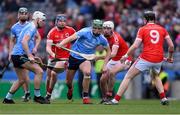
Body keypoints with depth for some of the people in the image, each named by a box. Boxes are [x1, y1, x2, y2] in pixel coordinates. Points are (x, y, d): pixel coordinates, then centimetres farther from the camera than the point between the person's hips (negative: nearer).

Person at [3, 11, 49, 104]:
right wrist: (30, 56, -27)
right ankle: (37, 96, -11)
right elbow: (24, 41, -24)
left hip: (16, 55, 10)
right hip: (19, 55, -10)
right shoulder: (31, 28, -12)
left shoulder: (33, 28, 18)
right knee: (39, 71, -16)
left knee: (21, 80, 16)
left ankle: (7, 99, 21)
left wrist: (35, 47, 11)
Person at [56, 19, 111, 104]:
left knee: (87, 72, -32)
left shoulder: (102, 39, -7)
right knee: (68, 81, 7)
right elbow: (71, 38, -30)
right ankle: (70, 89, 47)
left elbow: (108, 51, 9)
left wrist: (105, 65, 1)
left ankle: (85, 97, -19)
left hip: (85, 59, 1)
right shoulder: (85, 32, -19)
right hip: (74, 56, -1)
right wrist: (61, 44, -47)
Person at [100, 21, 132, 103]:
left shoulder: (115, 38, -28)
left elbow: (113, 54, -42)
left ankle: (109, 95, -28)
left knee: (111, 72, -33)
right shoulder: (106, 37, -4)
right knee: (103, 79, 1)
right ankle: (104, 98, 20)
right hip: (114, 60, 8)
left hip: (124, 60, -8)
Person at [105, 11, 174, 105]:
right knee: (156, 76, 34)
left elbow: (135, 46, -8)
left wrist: (126, 55, 5)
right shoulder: (162, 29, 9)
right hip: (159, 60, 4)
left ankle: (116, 100, 0)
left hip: (146, 59, -4)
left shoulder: (143, 29, -1)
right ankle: (164, 99, 18)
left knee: (128, 77, 6)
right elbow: (171, 45, 5)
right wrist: (170, 57, 21)